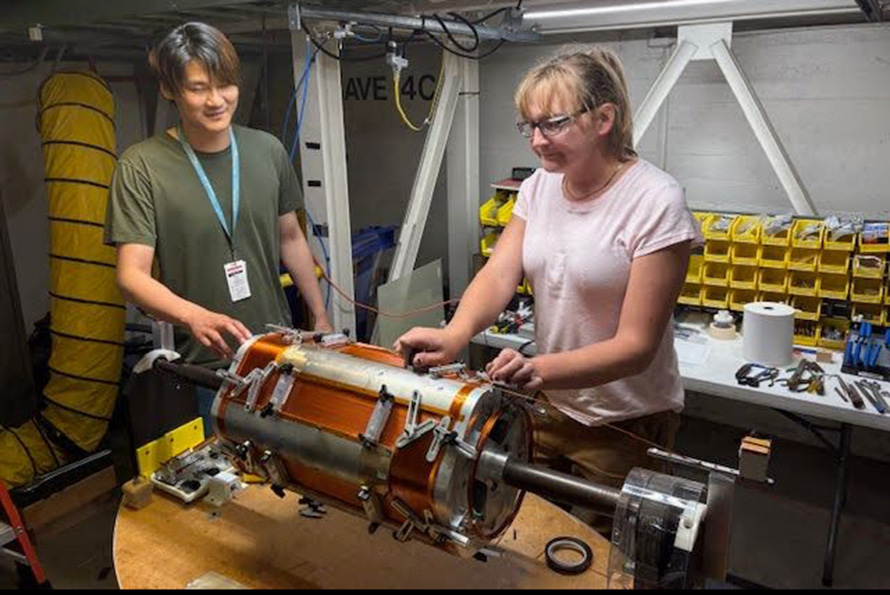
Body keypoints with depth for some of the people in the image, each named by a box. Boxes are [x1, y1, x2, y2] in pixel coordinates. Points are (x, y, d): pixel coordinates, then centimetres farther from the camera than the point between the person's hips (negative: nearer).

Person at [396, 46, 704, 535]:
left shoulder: (655, 201, -20)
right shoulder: (538, 187, -1)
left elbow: (636, 345, -22)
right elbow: (499, 274, -12)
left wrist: (540, 370, -38)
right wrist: (454, 335, -32)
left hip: (624, 426, -5)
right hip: (547, 407, 5)